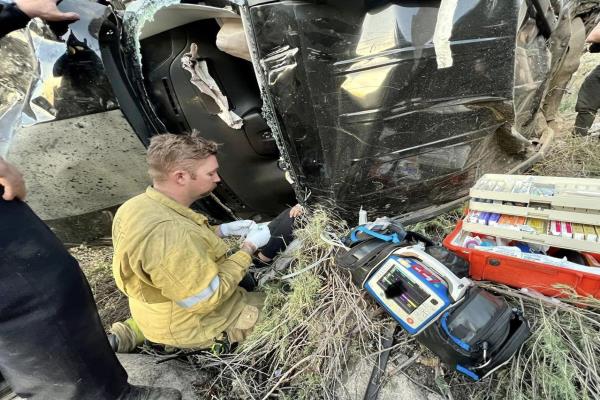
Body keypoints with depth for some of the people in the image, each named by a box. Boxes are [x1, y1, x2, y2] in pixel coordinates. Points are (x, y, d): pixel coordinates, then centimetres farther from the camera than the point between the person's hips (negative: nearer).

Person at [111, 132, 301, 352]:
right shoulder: (171, 233, -36)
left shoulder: (136, 206, -7)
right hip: (195, 328, -8)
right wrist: (249, 248, -21)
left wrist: (224, 230, -1)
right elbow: (206, 299, -28)